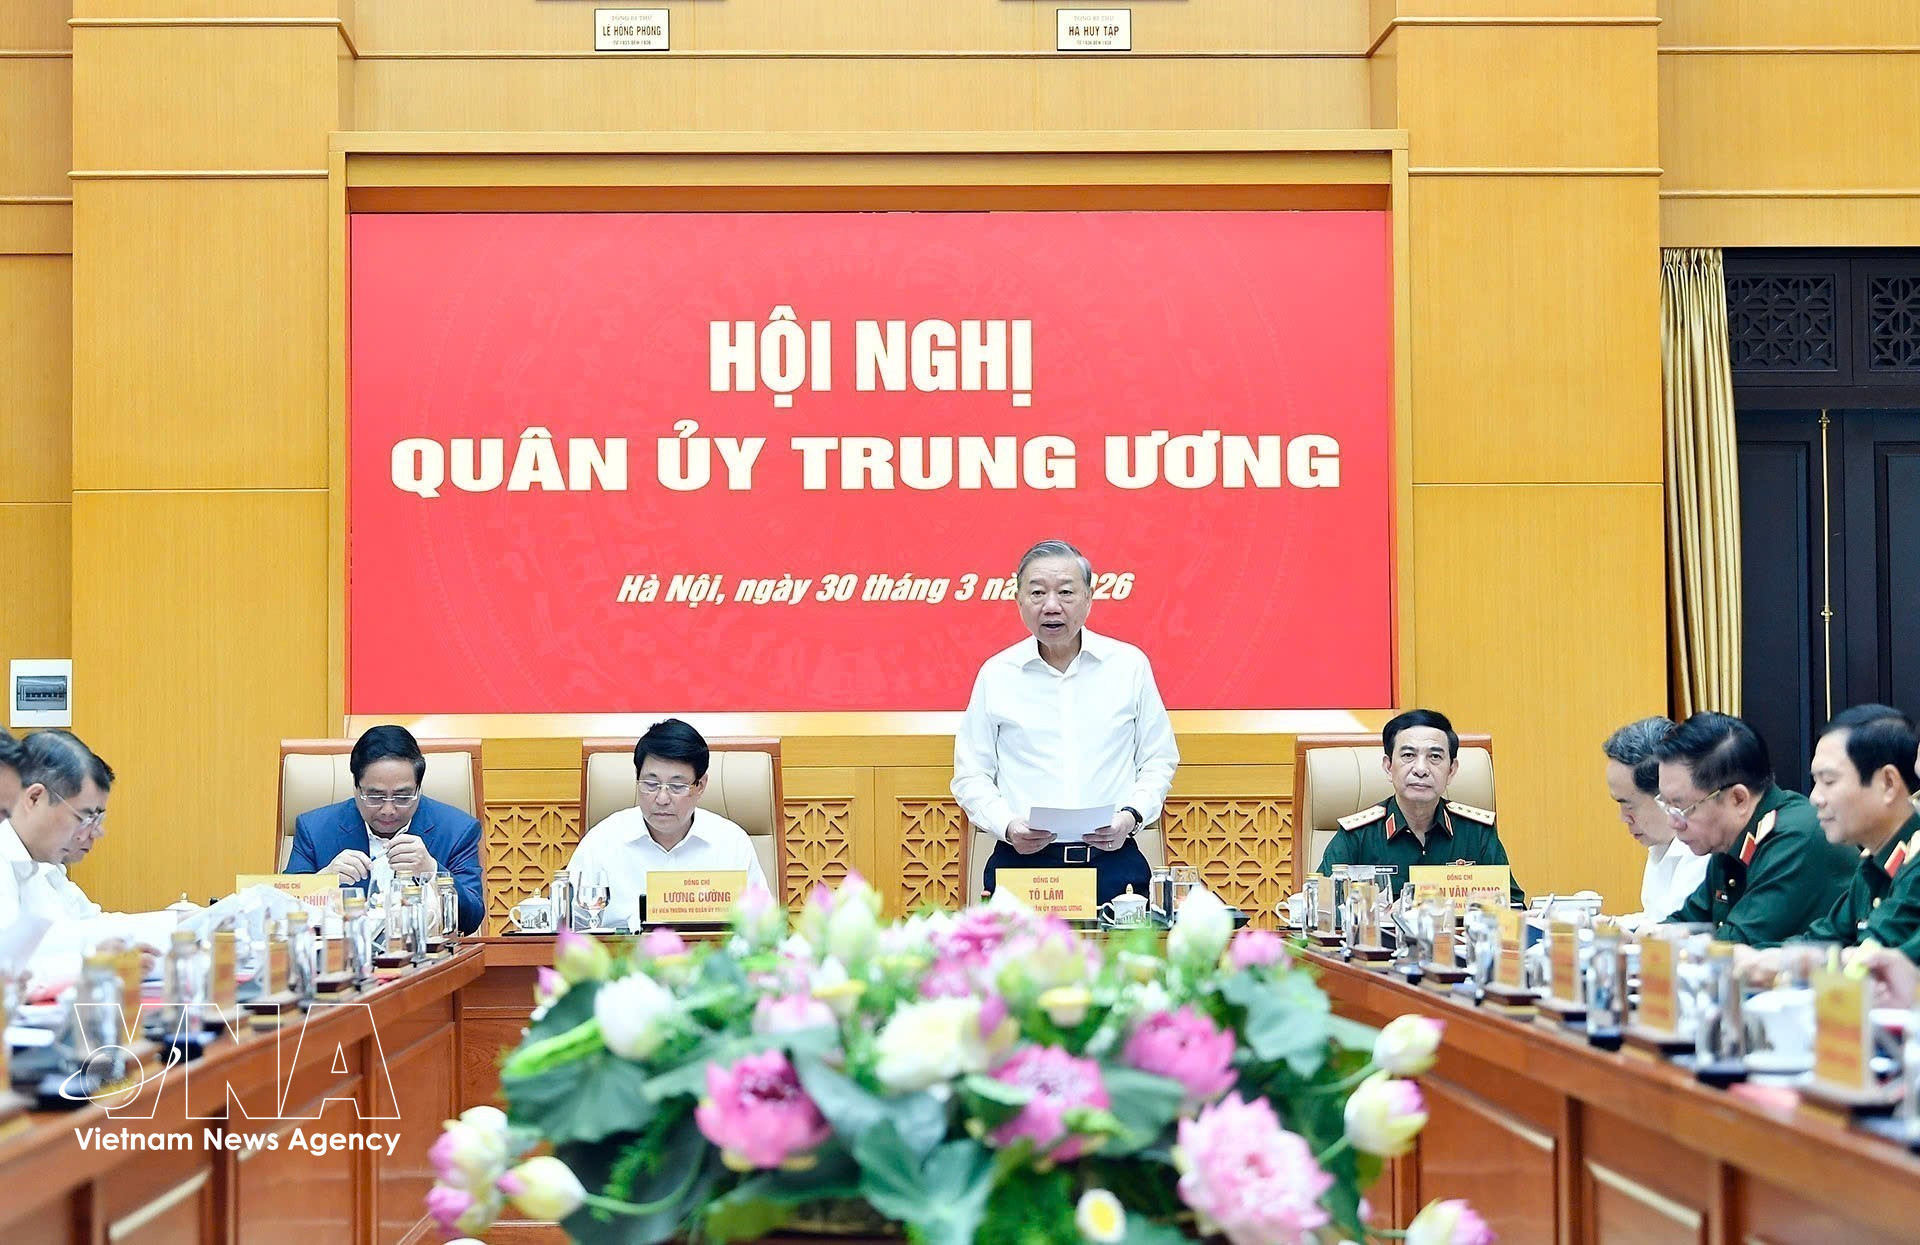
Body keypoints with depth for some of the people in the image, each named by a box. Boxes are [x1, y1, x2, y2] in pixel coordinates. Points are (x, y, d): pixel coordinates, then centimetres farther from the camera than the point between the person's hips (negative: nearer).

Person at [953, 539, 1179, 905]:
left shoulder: (1129, 665, 7)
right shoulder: (997, 673, 7)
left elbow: (1159, 761, 12)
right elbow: (971, 776, 9)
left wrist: (1131, 816, -5)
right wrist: (1006, 826, -8)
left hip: (1111, 862, 0)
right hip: (1022, 861, 0)